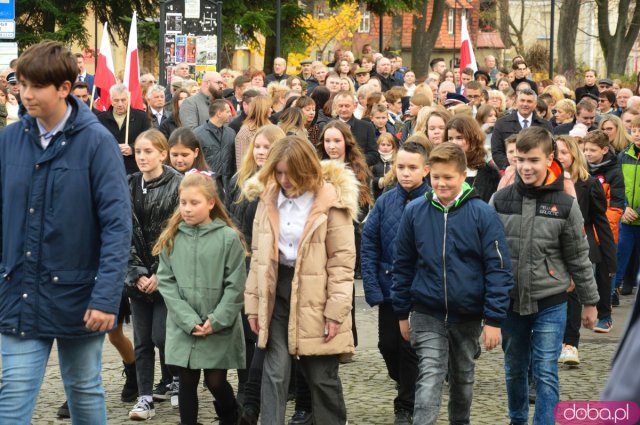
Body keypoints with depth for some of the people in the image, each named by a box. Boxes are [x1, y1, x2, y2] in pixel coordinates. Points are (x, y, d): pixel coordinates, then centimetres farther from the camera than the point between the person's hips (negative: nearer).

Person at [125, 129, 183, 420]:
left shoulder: (178, 186, -8)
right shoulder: (130, 187, 7)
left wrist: (161, 275, -12)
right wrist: (137, 273, -4)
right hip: (139, 276, 5)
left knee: (161, 336, -5)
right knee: (142, 339, 5)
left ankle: (170, 381, 21)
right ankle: (145, 397, 9)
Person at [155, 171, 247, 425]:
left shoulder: (228, 238, -6)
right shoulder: (171, 238, 2)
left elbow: (235, 286, -6)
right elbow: (166, 282, -1)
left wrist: (216, 321, -13)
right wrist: (188, 320, -11)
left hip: (219, 329, -2)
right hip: (182, 328, 3)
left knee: (216, 382, 3)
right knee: (187, 382, 8)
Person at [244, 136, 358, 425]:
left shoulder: (331, 200, -11)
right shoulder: (269, 197, 5)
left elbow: (343, 259, -10)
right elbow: (259, 254, 10)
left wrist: (336, 310, -14)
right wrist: (253, 303, 7)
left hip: (315, 296, -4)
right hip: (278, 290, 4)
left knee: (322, 376, 7)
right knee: (275, 373, 0)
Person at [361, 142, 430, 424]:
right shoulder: (385, 202, -3)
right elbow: (369, 245, -2)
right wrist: (372, 289, -8)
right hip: (389, 290, 3)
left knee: (411, 348, 6)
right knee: (388, 345, 13)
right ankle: (404, 384, 41)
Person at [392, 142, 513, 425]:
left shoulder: (483, 215, -10)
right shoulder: (414, 211, -4)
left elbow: (498, 269, -9)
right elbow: (403, 264, 6)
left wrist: (494, 319, -12)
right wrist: (402, 313, 8)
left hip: (467, 315, 0)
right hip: (427, 314, 0)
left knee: (463, 377, 18)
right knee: (430, 378, -12)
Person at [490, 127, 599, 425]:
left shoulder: (565, 204, -8)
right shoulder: (500, 200, -3)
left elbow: (578, 257, 0)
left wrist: (589, 301, 5)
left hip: (550, 303, -2)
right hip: (510, 301, 3)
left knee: (546, 373, -4)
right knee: (514, 369, 15)